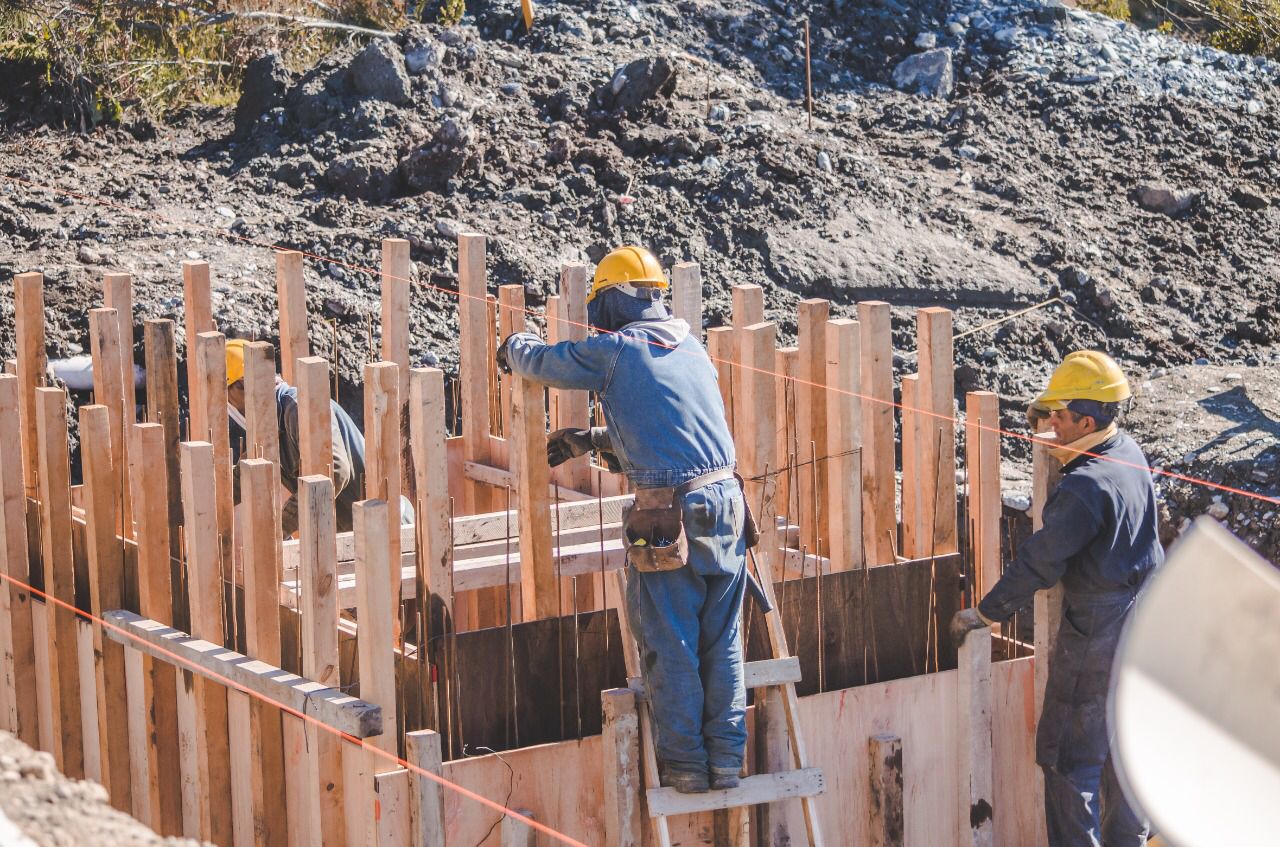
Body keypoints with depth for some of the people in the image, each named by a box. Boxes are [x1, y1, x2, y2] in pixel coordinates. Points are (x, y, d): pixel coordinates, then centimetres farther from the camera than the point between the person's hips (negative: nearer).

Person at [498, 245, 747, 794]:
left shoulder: (615, 350, -5)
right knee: (723, 641, 12)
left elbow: (541, 361, 9)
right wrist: (589, 441, 31)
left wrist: (513, 346, 32)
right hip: (725, 502, 6)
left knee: (670, 645, 6)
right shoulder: (691, 346, 14)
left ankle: (685, 763, 10)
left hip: (669, 515, -6)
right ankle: (727, 759, 16)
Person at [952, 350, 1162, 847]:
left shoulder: (1086, 486, -25)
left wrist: (984, 614, -14)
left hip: (1095, 631, -9)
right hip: (1142, 620, 9)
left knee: (1069, 755, 0)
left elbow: (1040, 562, -22)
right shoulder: (1130, 454, 2)